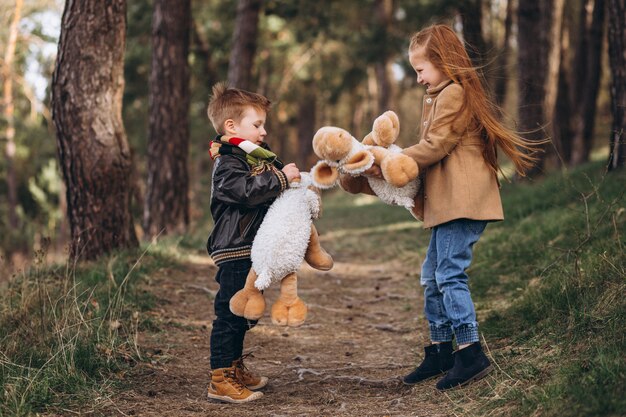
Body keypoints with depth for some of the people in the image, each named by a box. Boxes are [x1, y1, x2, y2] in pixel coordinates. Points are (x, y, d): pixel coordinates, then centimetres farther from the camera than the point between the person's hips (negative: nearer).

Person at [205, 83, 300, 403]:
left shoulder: (258, 155, 16)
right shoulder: (227, 163, -14)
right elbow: (247, 190, -31)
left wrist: (293, 179, 8)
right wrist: (281, 178, -25)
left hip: (253, 250, 10)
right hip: (235, 251, -10)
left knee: (243, 313, 19)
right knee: (229, 313, -8)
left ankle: (235, 368, 31)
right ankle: (220, 381, -5)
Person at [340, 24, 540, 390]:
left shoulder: (453, 93, -10)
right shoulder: (440, 95, 22)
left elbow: (434, 147, -15)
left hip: (463, 199, -11)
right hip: (447, 202, 11)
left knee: (450, 272, -12)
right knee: (433, 275, 12)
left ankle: (471, 353, -9)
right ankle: (440, 351, 19)